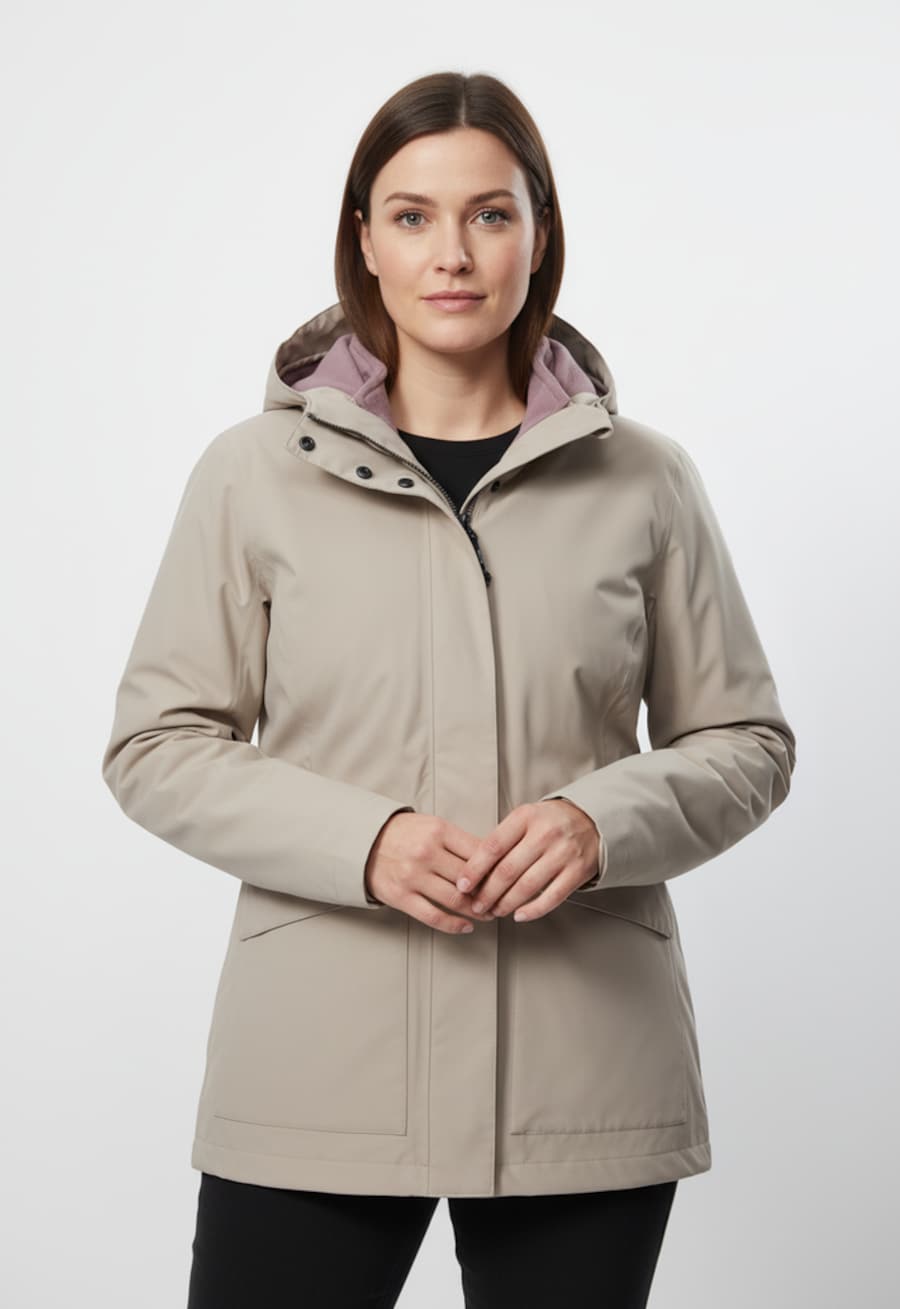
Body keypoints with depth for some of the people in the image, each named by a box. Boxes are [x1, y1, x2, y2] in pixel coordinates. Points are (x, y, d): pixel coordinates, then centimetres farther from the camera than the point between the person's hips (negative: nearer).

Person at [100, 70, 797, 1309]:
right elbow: (155, 746, 2)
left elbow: (746, 742, 9)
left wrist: (605, 820, -12)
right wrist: (363, 842, -14)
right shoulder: (254, 475, 2)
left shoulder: (642, 480, 3)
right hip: (319, 1073, -1)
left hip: (582, 1062, 1)